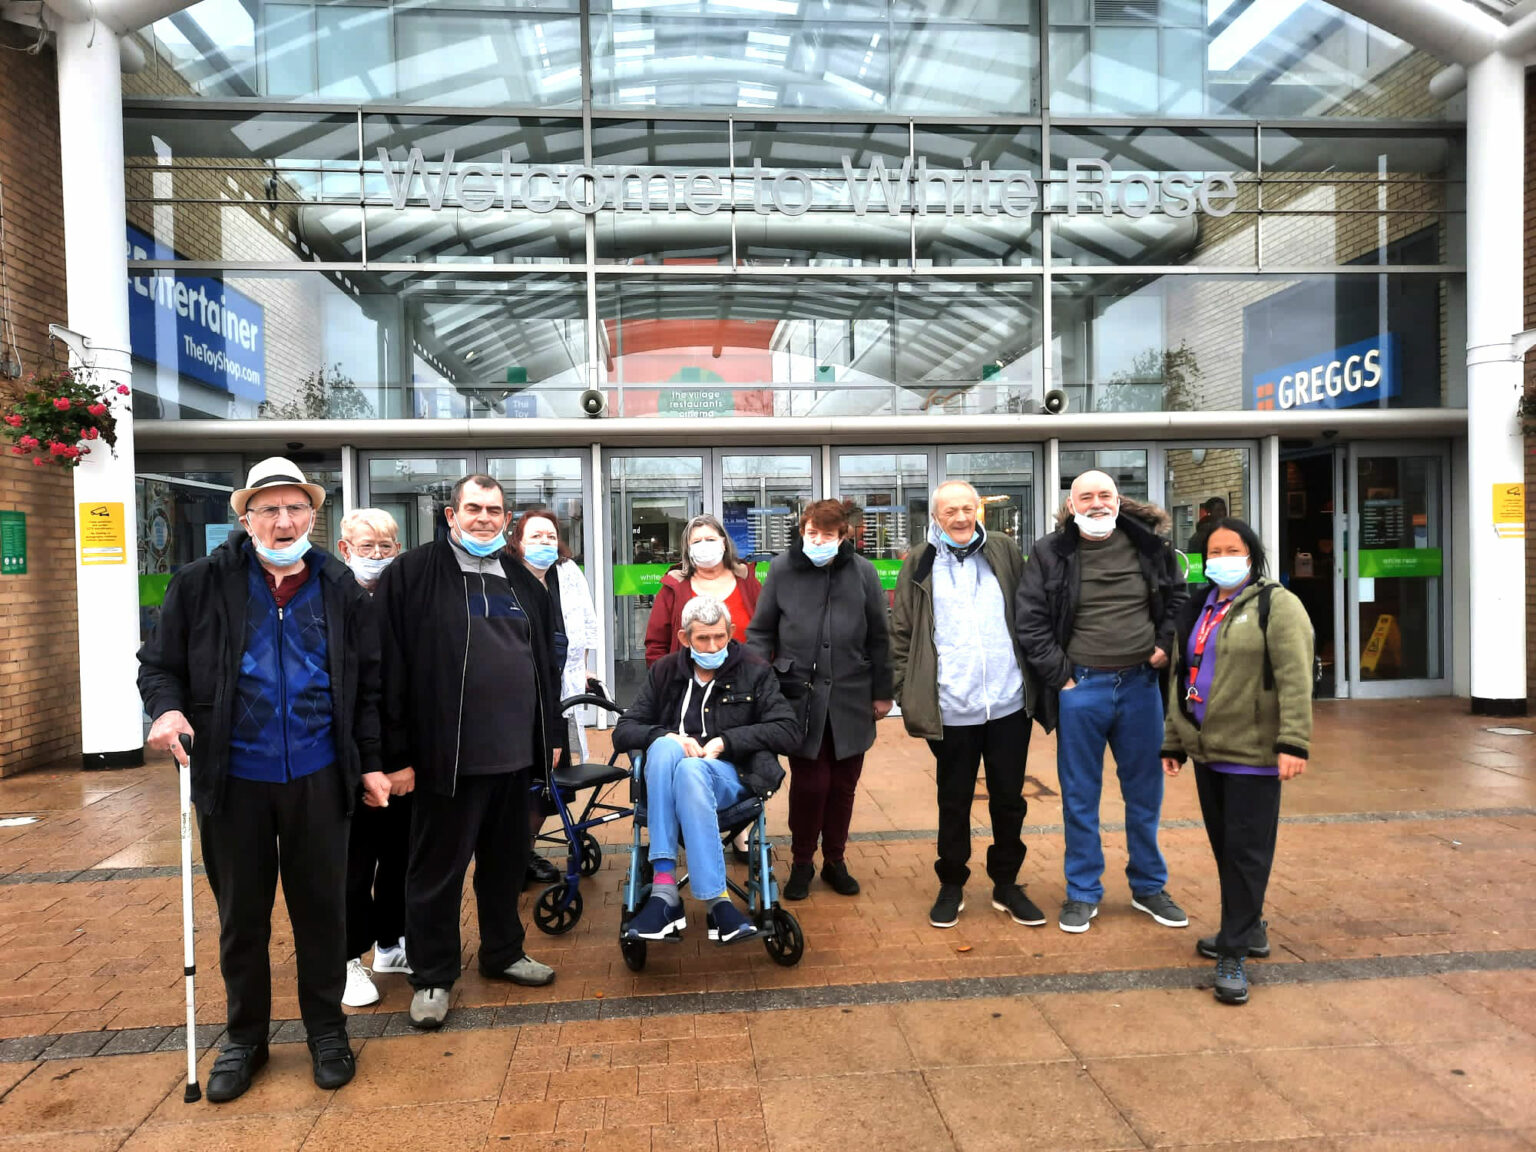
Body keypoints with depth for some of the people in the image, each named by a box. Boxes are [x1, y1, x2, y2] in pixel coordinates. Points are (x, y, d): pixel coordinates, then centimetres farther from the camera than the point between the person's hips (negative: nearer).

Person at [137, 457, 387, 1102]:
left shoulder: (339, 588, 3)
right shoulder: (204, 583, -1)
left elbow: (367, 685, 7)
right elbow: (159, 662, 5)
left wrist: (370, 763, 5)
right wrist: (167, 708, -17)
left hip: (317, 777, 0)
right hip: (233, 777, 0)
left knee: (321, 906, 11)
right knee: (241, 915, 14)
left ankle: (326, 1028, 30)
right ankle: (245, 1037, 33)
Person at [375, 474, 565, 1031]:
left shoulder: (521, 580, 13)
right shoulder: (413, 574, -6)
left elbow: (546, 661, 18)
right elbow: (390, 665, -10)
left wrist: (552, 733, 16)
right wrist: (397, 751, -13)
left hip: (515, 750, 6)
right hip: (447, 753, -5)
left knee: (507, 858, 18)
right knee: (439, 866, 8)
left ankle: (503, 952, 36)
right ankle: (431, 976, 24)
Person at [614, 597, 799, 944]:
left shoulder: (755, 672, 8)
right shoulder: (665, 672, 13)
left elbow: (789, 732, -1)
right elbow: (623, 732, 8)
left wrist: (726, 741, -11)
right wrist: (669, 737, -13)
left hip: (730, 776, -2)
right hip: (664, 777, 2)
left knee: (691, 769, -36)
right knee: (664, 747, -34)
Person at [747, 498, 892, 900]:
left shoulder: (862, 572, -1)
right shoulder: (782, 569, -3)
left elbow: (878, 638, 6)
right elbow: (760, 632, 4)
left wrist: (882, 693, 8)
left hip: (850, 698, 2)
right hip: (801, 696, -2)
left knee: (843, 784, 12)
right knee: (809, 783, 0)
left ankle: (835, 860, 32)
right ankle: (802, 863, 23)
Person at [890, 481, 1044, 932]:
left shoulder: (1004, 552, 4)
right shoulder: (919, 564, 1)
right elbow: (902, 634, 1)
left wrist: (1036, 676, 5)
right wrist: (907, 693, -5)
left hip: (1009, 705, 2)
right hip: (952, 710, -1)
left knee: (1009, 799, 13)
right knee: (954, 802, 12)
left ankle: (1006, 885, 30)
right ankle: (951, 886, 28)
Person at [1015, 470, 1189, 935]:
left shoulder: (1150, 545, 2)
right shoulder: (1049, 554, -5)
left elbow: (1178, 598, 16)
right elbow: (1030, 623, -5)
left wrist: (1165, 644, 3)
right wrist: (1060, 676, -8)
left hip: (1140, 684, 3)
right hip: (1081, 689, -2)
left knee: (1145, 792, 14)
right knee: (1080, 796, 8)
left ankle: (1148, 887, 32)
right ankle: (1083, 893, 23)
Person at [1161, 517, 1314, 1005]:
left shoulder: (1276, 606, -8)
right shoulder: (1197, 611, 15)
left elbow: (1295, 679, -16)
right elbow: (1180, 677, 19)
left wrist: (1293, 742, -23)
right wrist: (1172, 741, 18)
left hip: (1253, 752, -7)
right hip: (1205, 749, 7)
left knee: (1247, 851, -2)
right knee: (1222, 846, 15)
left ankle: (1234, 953, 4)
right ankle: (1248, 929, 31)